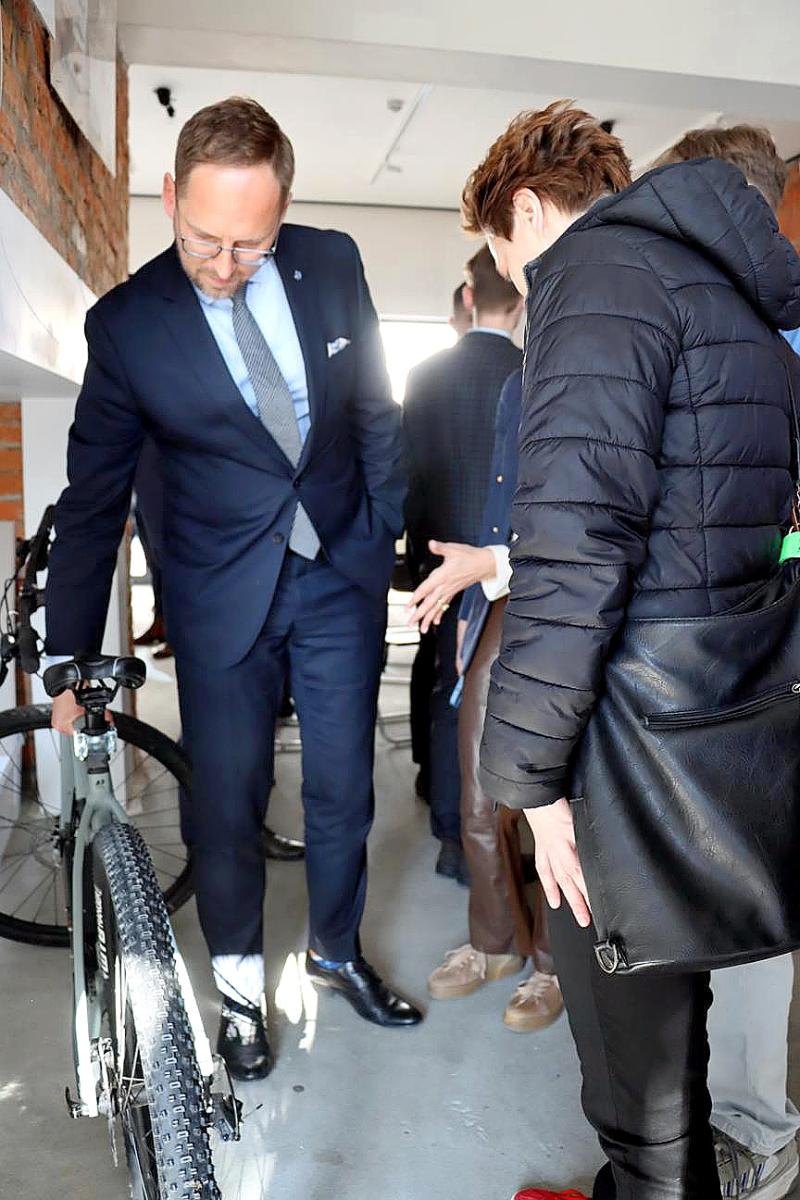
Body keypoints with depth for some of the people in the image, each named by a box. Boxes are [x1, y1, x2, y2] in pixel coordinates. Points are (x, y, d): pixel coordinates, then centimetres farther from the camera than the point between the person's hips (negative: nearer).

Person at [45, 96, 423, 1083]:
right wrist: (70, 659, -4)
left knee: (343, 788, 13)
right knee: (224, 805, 7)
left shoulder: (332, 264, -4)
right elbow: (91, 501, -5)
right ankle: (238, 987, 33)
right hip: (221, 595, -2)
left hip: (340, 576, 3)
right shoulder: (126, 324, -11)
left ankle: (336, 949, 39)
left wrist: (384, 534, 6)